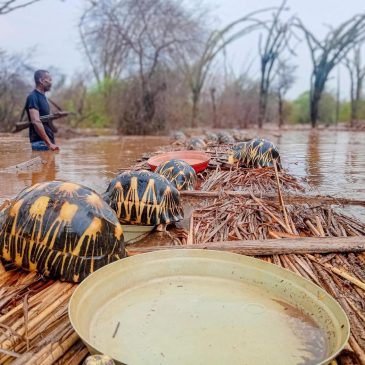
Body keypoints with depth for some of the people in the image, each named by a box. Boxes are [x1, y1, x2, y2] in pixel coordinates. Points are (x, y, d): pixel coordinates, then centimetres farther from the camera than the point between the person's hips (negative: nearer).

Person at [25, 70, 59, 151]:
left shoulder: (43, 97, 17)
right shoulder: (33, 97, -11)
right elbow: (36, 122, -21)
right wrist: (49, 143, -25)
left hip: (48, 141, 9)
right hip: (40, 142, -9)